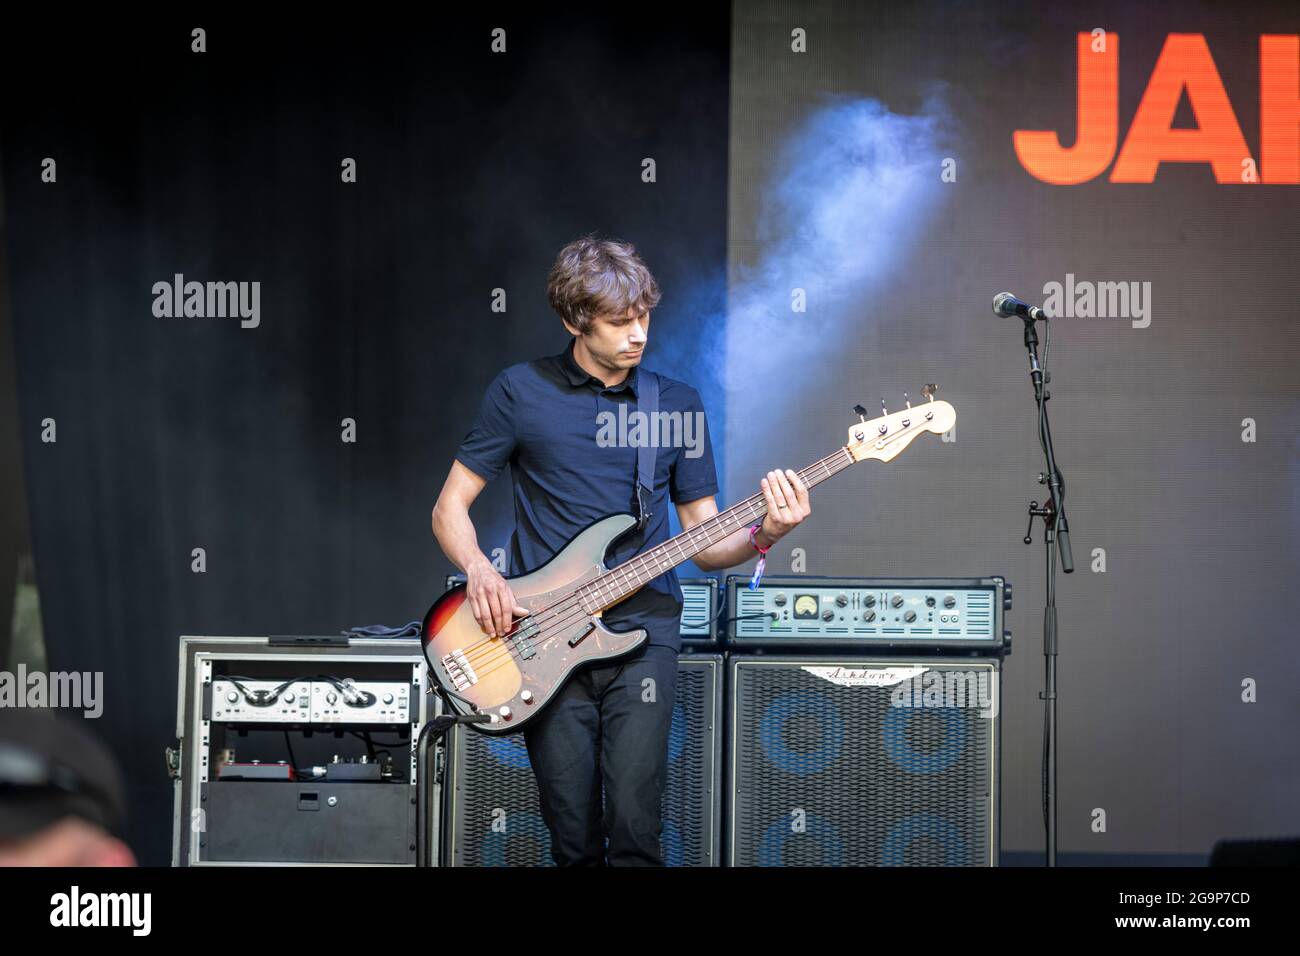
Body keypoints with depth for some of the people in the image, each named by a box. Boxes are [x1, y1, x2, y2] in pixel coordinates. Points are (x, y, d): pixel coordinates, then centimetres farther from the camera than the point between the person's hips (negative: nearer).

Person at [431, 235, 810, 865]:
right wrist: (479, 571, -11)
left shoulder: (677, 404, 11)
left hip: (642, 630, 1)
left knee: (635, 829, -13)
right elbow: (450, 508, 9)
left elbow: (705, 546, 11)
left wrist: (763, 535, -9)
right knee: (574, 841, -1)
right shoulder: (521, 393, 5)